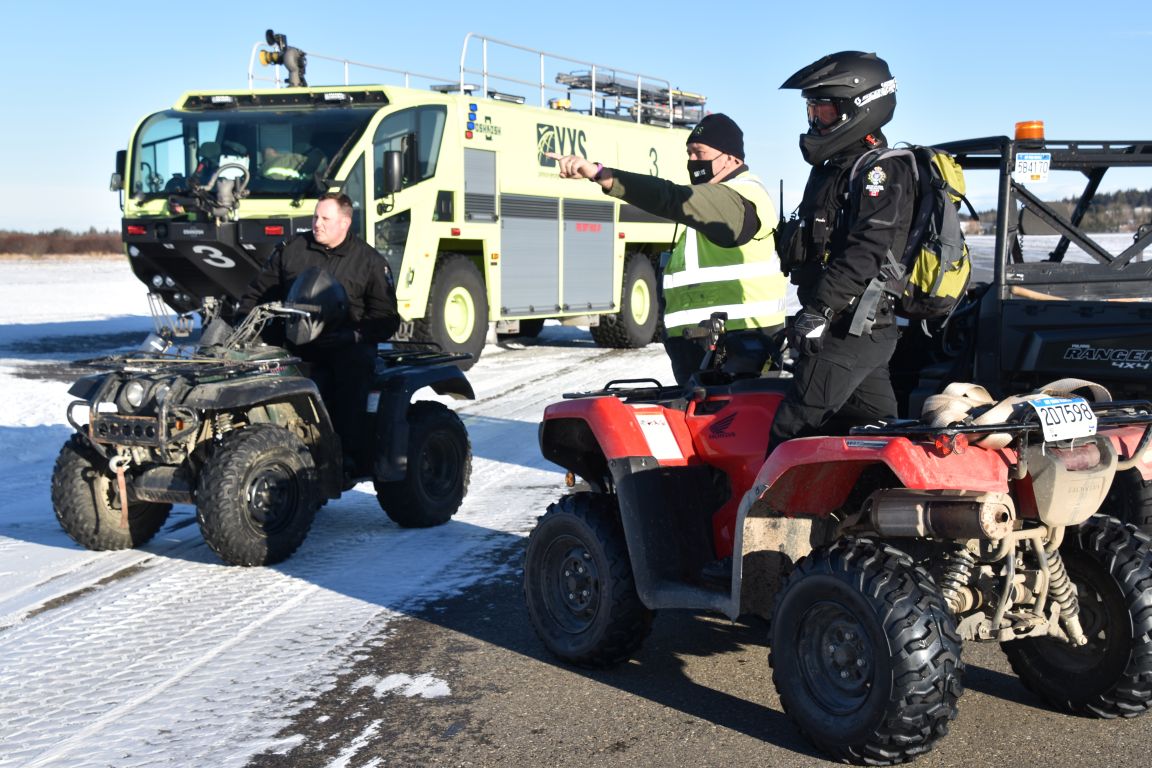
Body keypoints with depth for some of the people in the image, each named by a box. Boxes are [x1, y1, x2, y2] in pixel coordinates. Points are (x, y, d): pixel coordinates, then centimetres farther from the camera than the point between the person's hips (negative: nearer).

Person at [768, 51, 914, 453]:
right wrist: (809, 310, 24)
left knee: (793, 430, -10)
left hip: (851, 329, -10)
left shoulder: (880, 170, -11)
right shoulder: (836, 167, 20)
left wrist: (820, 310, -26)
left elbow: (867, 250, -23)